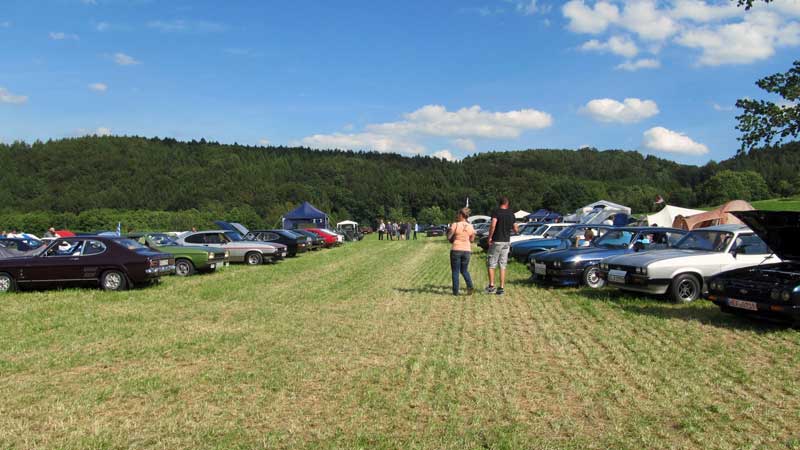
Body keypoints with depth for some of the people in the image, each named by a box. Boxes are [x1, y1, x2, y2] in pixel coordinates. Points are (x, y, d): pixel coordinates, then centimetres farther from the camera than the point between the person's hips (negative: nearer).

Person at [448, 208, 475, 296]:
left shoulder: (455, 225, -10)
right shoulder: (470, 226, 3)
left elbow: (449, 237, -8)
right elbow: (472, 239, 10)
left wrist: (449, 229, 10)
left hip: (456, 250, -4)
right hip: (467, 250, 4)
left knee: (455, 271, 6)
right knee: (464, 270, 17)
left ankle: (455, 291, 5)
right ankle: (469, 285, -5)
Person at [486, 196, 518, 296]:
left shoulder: (496, 212, -9)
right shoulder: (511, 214, 5)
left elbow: (493, 225, -25)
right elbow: (516, 230, 8)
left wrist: (489, 237, -15)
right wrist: (516, 228, 31)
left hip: (496, 241, -4)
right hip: (506, 242, 4)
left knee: (491, 265, 5)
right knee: (503, 266, 8)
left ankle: (491, 286, -1)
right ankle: (502, 288, 7)